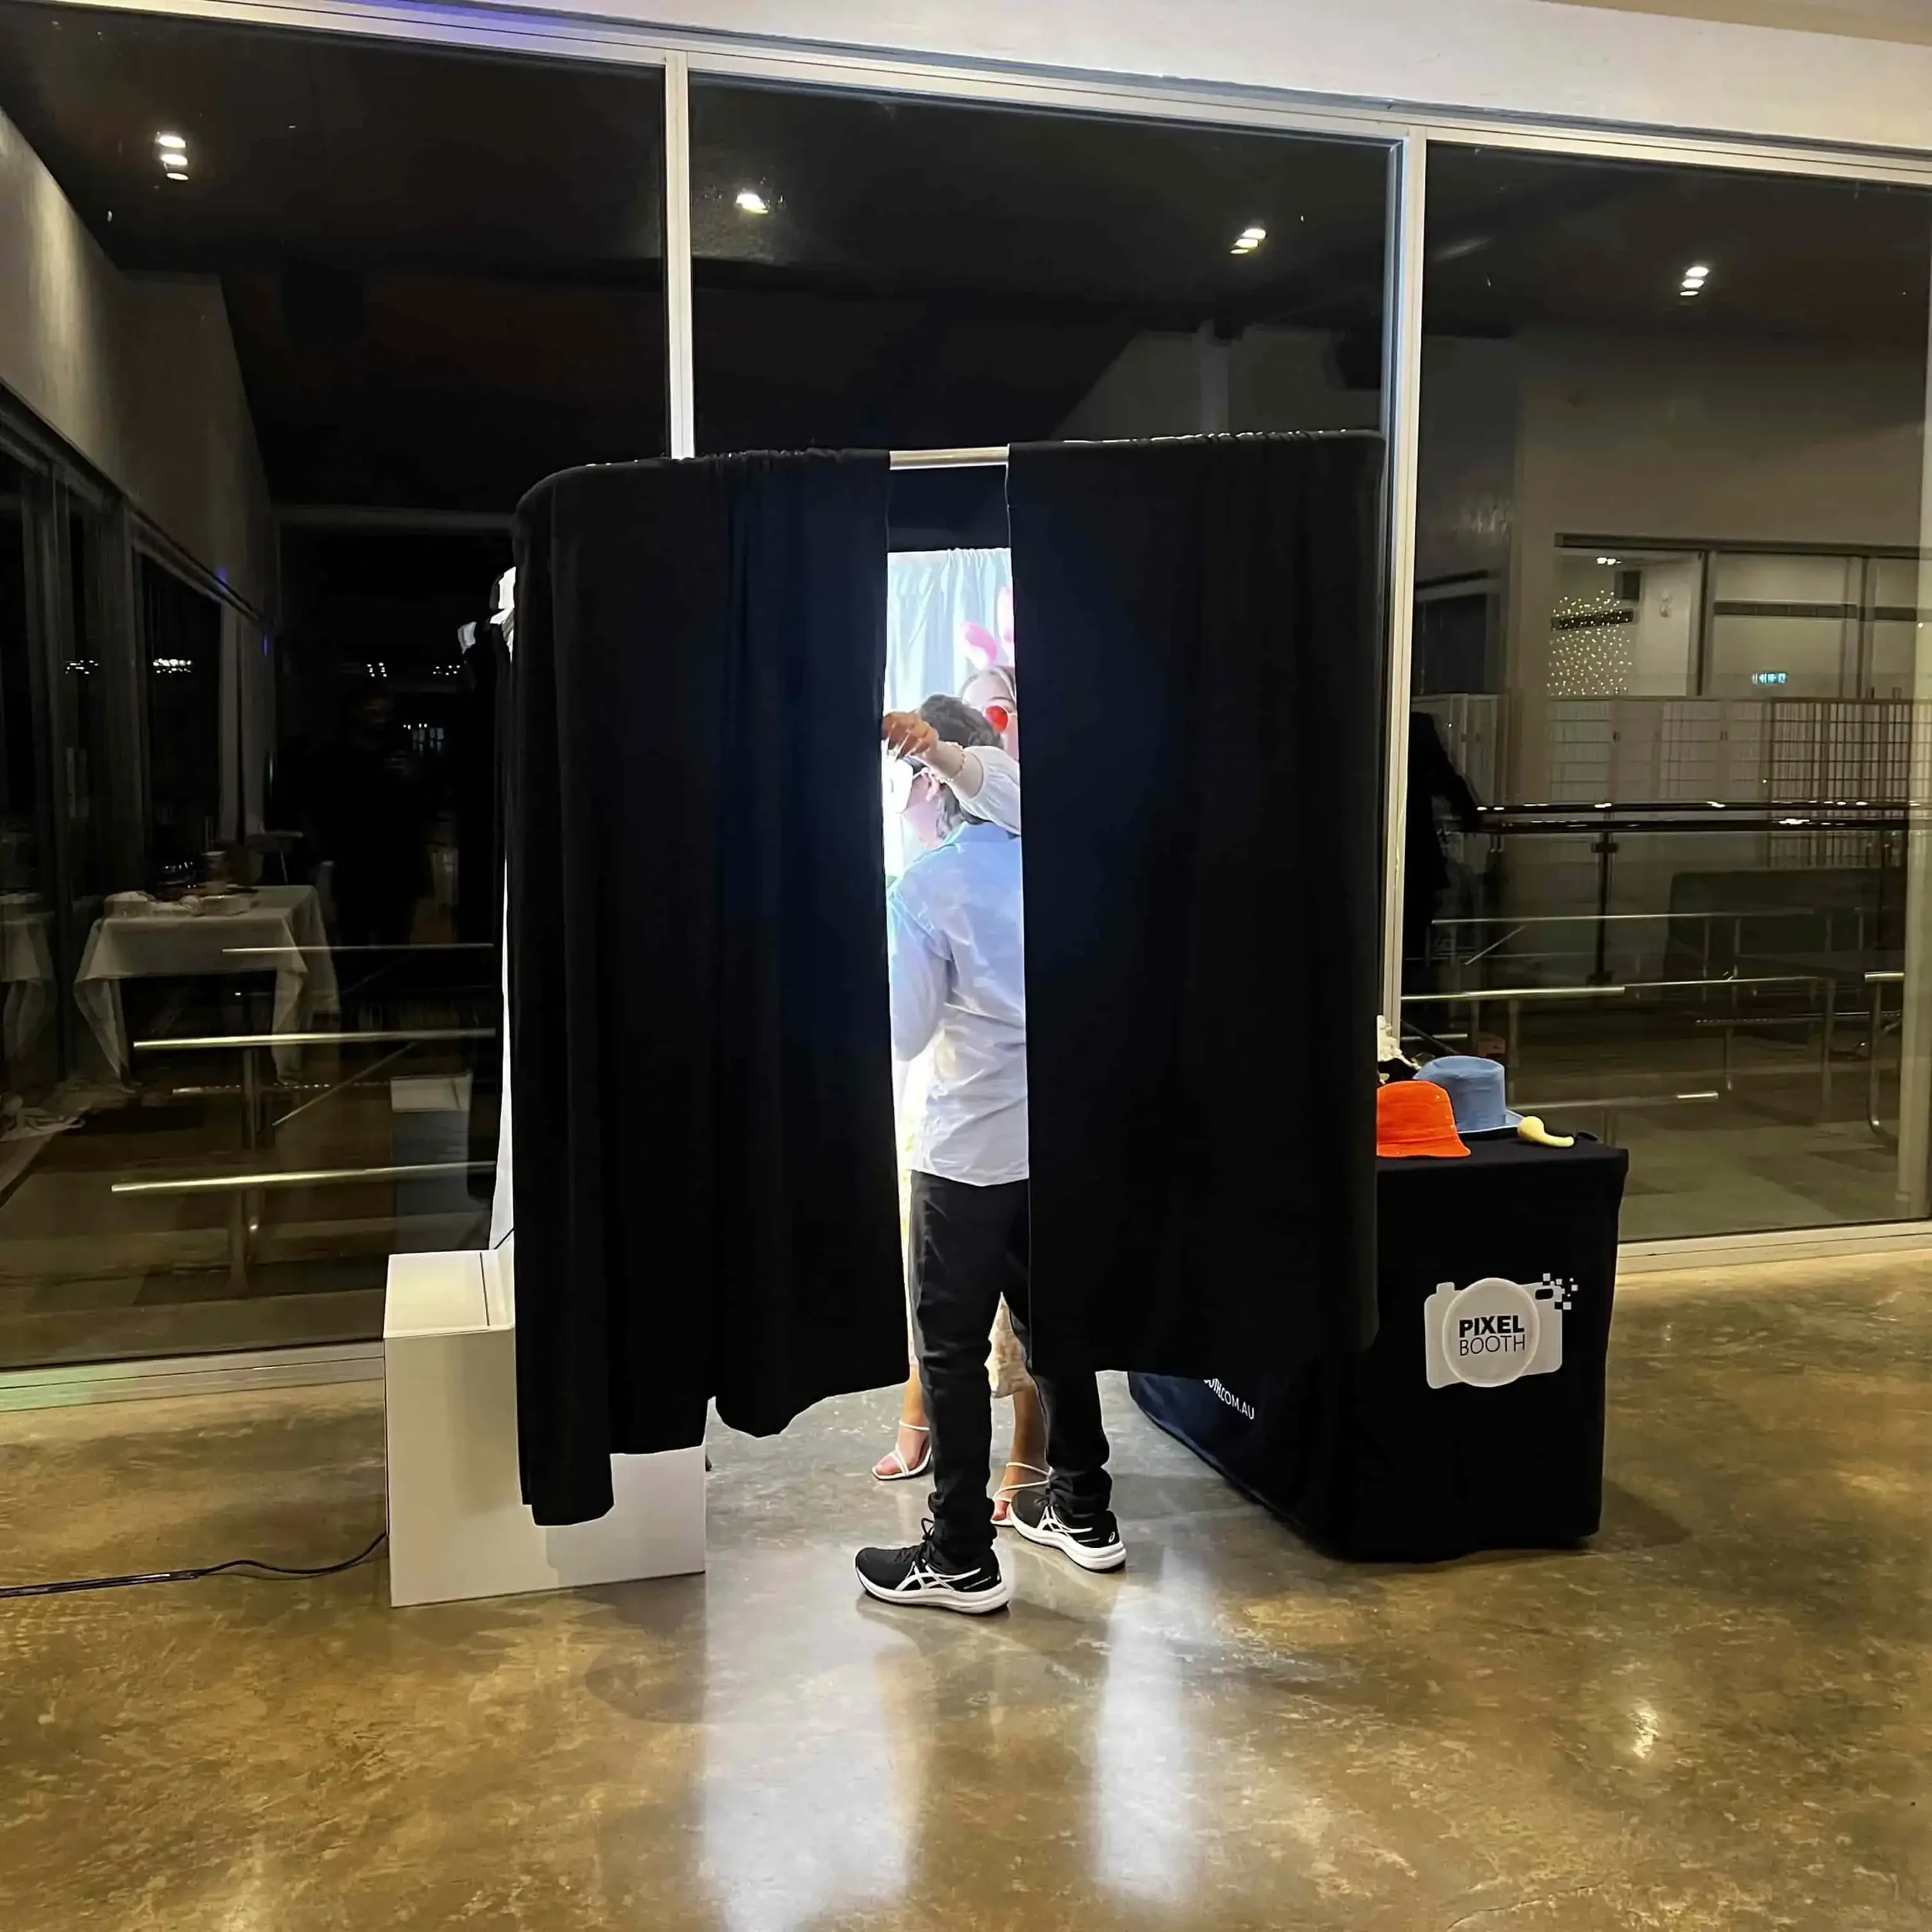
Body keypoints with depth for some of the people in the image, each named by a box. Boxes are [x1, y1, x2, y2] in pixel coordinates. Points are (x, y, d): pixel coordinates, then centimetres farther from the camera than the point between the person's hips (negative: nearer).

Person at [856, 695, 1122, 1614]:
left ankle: (960, 1559, 11)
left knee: (952, 1345, 4)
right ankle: (1083, 1510, 31)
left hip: (972, 1145, -6)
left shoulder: (923, 887, -12)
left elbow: (905, 1032, -8)